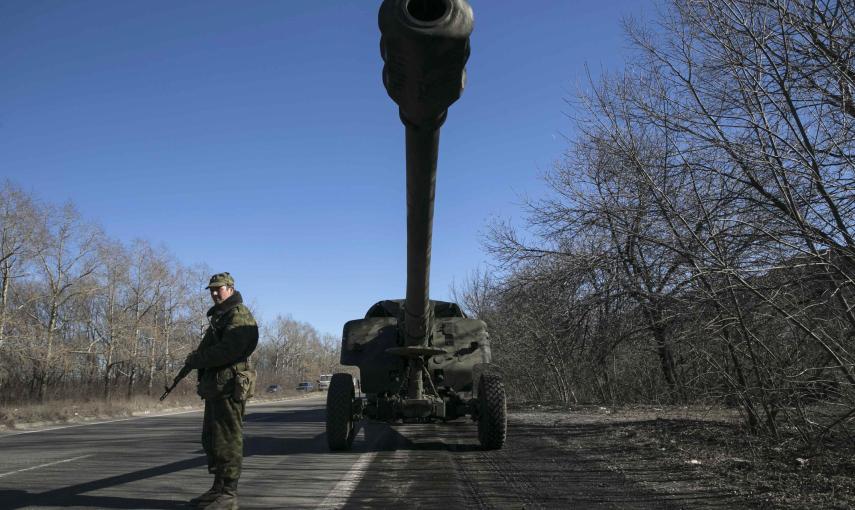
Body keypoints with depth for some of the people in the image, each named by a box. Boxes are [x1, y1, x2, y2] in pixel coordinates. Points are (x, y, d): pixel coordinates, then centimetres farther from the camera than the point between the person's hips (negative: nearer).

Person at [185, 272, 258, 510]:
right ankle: (218, 489, 24)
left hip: (229, 387, -10)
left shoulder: (239, 315, -11)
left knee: (227, 441, -6)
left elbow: (227, 351, -22)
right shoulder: (218, 316, 22)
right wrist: (196, 359, 4)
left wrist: (195, 359, -10)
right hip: (214, 387, 10)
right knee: (211, 440, 15)